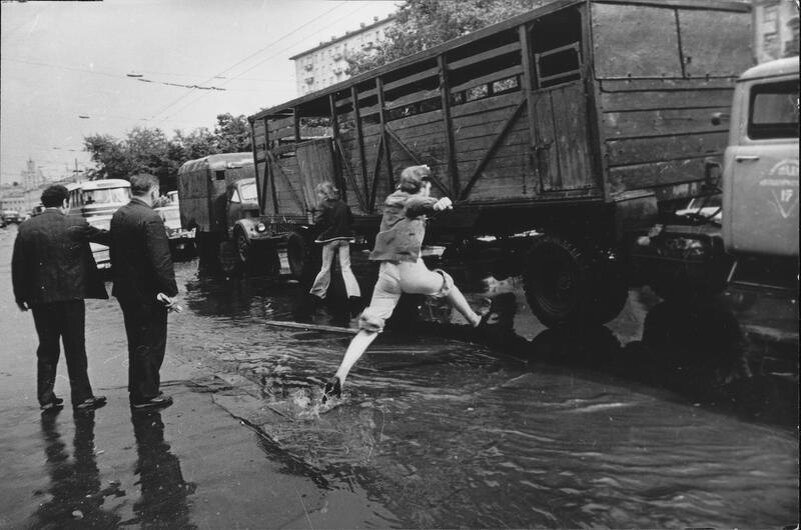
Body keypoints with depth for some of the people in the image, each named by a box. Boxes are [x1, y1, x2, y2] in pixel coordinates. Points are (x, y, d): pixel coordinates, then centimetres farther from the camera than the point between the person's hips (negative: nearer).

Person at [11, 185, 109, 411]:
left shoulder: (26, 228, 2)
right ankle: (82, 397, 10)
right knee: (75, 348, 5)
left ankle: (46, 398, 18)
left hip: (40, 298, 3)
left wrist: (21, 296, 11)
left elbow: (18, 265, 4)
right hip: (70, 295, -3)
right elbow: (105, 237, 3)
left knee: (47, 349, 14)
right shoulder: (76, 225, -8)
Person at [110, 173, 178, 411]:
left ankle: (136, 391, 32)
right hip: (148, 293, -9)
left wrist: (121, 281, 19)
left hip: (125, 291, 9)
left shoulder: (118, 215, 7)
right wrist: (171, 292, -17)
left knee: (137, 343, 20)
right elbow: (161, 260, -23)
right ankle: (147, 395, 10)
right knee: (151, 345, 3)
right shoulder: (150, 218, -21)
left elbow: (115, 252, 13)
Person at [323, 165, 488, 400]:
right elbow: (416, 204, -28)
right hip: (410, 269, -6)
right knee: (445, 282, 25)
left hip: (386, 272, 6)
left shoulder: (391, 200, 20)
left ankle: (340, 376, -14)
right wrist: (437, 204, -49)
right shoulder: (409, 200, -2)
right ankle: (475, 321, 43)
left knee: (369, 327, 0)